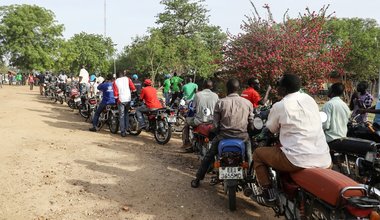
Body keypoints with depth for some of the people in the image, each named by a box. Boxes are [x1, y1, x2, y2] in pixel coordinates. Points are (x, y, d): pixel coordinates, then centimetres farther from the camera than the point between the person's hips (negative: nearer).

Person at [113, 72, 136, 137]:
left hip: (121, 100, -2)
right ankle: (127, 127, 18)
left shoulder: (115, 82, 3)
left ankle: (123, 131, -2)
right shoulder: (127, 79, 5)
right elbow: (133, 88, -1)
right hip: (128, 99, 2)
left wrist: (116, 98, 7)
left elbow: (115, 92, -3)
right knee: (126, 113, 21)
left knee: (121, 116, 2)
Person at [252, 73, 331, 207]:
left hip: (299, 160, -6)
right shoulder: (309, 99, 11)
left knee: (258, 153, 14)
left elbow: (271, 129, 11)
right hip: (324, 160, 6)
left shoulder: (279, 106, -4)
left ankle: (269, 195, 12)